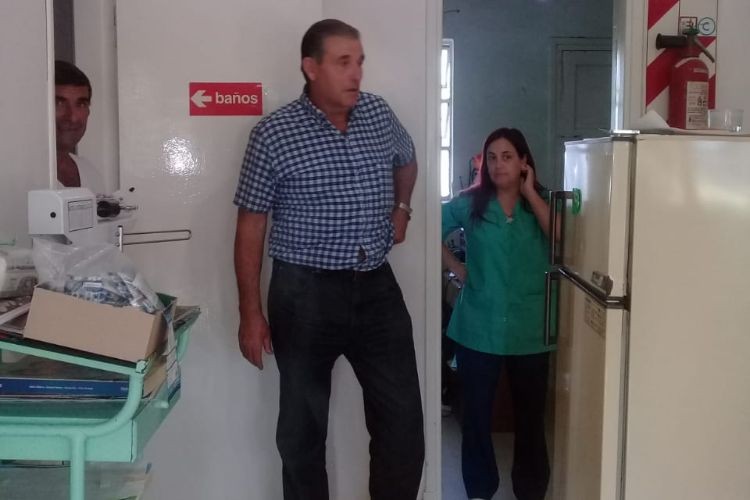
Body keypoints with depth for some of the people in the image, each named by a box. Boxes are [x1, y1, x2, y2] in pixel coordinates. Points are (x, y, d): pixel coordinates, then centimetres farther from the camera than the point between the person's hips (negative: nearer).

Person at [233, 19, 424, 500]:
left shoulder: (380, 114, 3)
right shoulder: (274, 134, -10)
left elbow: (407, 160, 27)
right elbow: (251, 227, -6)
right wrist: (251, 313, -8)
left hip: (377, 287, 4)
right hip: (306, 294, -3)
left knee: (403, 420, 7)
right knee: (303, 426, 9)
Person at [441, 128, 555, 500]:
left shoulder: (541, 203, 2)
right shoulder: (470, 202, 0)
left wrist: (530, 193, -13)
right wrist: (455, 266, 1)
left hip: (529, 331, 0)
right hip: (478, 329, 0)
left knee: (530, 414, 9)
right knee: (476, 412, 9)